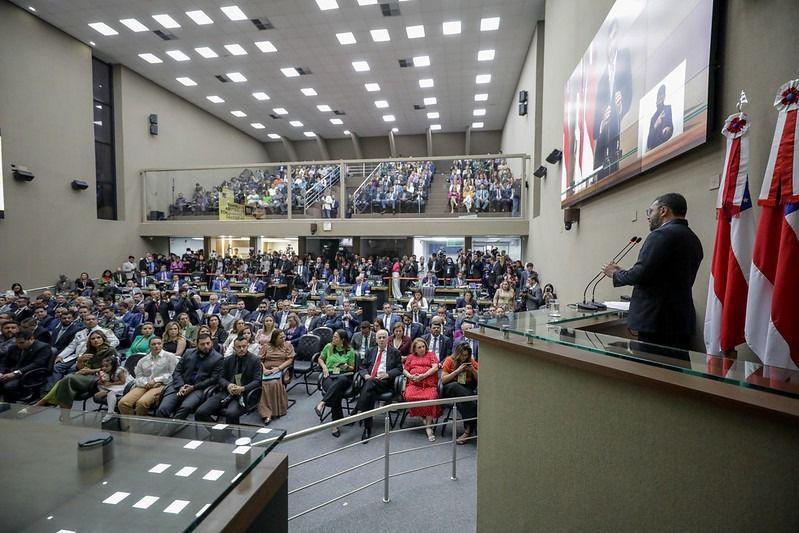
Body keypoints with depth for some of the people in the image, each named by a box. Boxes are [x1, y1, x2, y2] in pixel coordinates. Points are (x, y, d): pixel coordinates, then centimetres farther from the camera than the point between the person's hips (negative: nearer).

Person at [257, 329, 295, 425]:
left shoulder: (288, 345, 11)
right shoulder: (266, 346, 15)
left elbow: (290, 360, 2)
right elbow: (260, 360, 9)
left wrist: (278, 368, -10)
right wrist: (264, 369, -11)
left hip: (281, 370, -1)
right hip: (267, 371, 2)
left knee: (275, 382, -34)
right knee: (263, 384, -30)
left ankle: (277, 410, -24)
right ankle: (266, 414, -31)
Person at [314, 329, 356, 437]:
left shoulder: (350, 351, 6)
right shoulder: (328, 346, 9)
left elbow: (352, 368, 13)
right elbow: (320, 359, 23)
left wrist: (347, 366, -10)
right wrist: (324, 367, 3)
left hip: (344, 375, 0)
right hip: (329, 375, 1)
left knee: (339, 381, -42)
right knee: (336, 393, -34)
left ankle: (322, 403, -46)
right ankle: (336, 424, -31)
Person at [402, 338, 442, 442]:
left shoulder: (431, 354, 19)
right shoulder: (410, 357, 26)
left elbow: (435, 367, 3)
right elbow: (405, 370, 19)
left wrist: (423, 375, -10)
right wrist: (411, 376, -3)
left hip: (429, 385, -2)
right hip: (414, 384, 2)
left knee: (431, 397, -33)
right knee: (409, 396, -31)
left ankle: (428, 426, -25)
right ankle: (424, 417, -12)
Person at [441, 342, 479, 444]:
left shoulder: (472, 362, 10)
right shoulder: (449, 361, 3)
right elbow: (443, 380, -4)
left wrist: (473, 370, -9)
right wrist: (457, 371, -13)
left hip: (468, 389, 1)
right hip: (450, 389, -1)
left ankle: (468, 429, -32)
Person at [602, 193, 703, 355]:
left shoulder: (662, 234, -12)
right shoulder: (693, 239, 15)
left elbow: (640, 273, -19)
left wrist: (615, 273, -1)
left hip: (657, 322, -9)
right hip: (682, 322, 9)